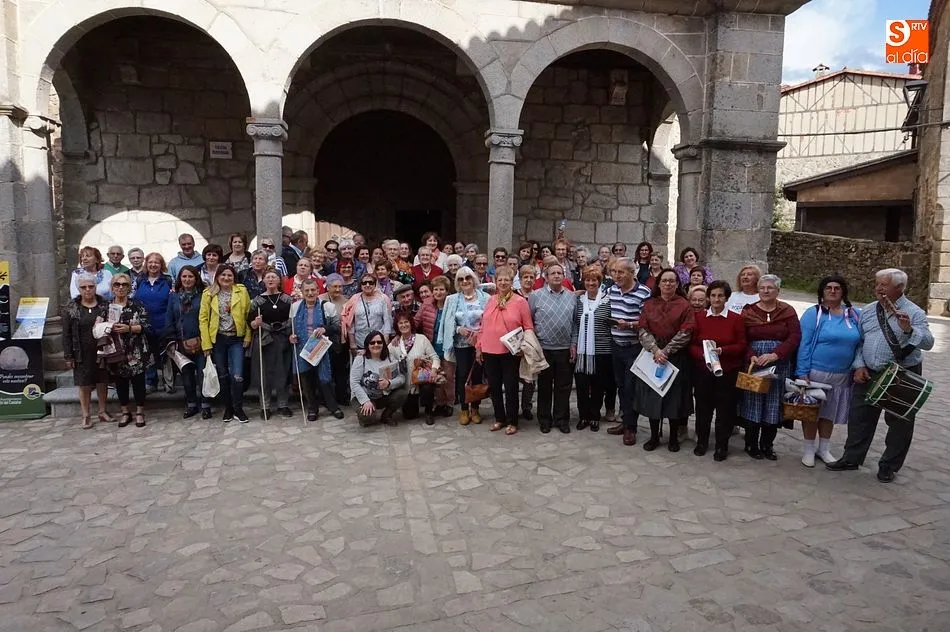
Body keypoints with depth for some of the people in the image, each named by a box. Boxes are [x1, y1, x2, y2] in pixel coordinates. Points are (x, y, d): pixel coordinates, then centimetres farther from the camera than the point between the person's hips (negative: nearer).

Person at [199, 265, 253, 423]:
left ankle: (238, 409, 6)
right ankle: (228, 408, 22)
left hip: (236, 339, -1)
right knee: (222, 375, 10)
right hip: (217, 339, 1)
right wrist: (206, 344, -5)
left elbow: (248, 315, 1)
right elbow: (203, 318, 0)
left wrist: (248, 336, -5)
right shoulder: (208, 294, 2)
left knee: (237, 375, -8)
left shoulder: (242, 291, 1)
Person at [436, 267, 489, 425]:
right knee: (462, 376, 2)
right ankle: (464, 409, 16)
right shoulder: (453, 299, 5)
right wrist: (459, 329, -13)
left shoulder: (484, 298, -2)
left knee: (477, 376, 6)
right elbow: (448, 322, 4)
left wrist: (480, 332, -15)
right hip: (461, 344, 1)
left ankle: (475, 408, 21)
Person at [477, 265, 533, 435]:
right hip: (489, 351, 4)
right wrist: (478, 347, 10)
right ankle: (499, 418, 29)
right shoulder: (490, 301, 8)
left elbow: (528, 328, -3)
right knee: (494, 387, 13)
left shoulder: (520, 301, -5)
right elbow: (483, 326, 12)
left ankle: (512, 422, 18)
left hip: (511, 352, -4)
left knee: (510, 387, 5)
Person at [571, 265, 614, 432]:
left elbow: (613, 324, 0)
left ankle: (595, 417, 23)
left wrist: (612, 346, -3)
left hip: (601, 350, -2)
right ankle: (583, 416, 21)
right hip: (582, 350, 3)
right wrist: (573, 343, 2)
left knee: (598, 386, 7)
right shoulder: (579, 300, 7)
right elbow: (575, 324, 10)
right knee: (581, 384, 5)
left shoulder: (607, 301, -3)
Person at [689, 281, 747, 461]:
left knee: (725, 407, 4)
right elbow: (691, 344, 1)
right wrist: (703, 354, -18)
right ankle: (702, 441, 25)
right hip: (702, 370, 1)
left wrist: (722, 350, -18)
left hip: (728, 371, -1)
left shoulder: (736, 319, 0)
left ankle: (722, 445, 18)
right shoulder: (699, 317, 2)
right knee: (703, 406, 8)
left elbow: (742, 345, -2)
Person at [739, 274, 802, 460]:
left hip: (779, 365, 1)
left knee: (774, 405, 7)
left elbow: (795, 337, -6)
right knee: (753, 404, 3)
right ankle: (751, 445, 15)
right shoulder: (748, 311, 4)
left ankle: (767, 445, 20)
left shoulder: (787, 311, 4)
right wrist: (752, 356, -19)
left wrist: (775, 354, -19)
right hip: (753, 364, 0)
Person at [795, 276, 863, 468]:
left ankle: (824, 449, 30)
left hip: (842, 376, 4)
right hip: (816, 372, -4)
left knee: (830, 412, 16)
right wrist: (802, 373, -15)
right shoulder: (813, 313, -8)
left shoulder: (854, 315, 5)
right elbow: (804, 344, -11)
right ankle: (809, 450, 20)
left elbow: (859, 344, 11)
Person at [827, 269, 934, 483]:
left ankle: (889, 466, 23)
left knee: (899, 421, 8)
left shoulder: (914, 313, -9)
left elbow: (927, 343, -19)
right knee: (860, 417, 11)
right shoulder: (868, 311, 5)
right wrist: (859, 366, -1)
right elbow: (858, 341, 10)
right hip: (869, 374, 4)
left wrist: (909, 330, -36)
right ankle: (851, 459, 24)